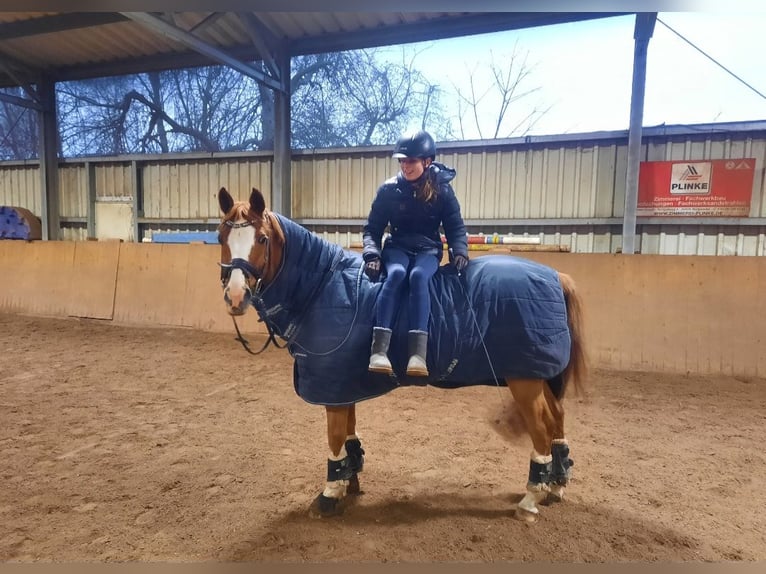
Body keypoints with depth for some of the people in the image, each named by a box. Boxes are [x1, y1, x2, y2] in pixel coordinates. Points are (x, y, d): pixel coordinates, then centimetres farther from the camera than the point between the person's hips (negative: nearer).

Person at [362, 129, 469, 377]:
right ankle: (379, 349, -43)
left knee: (418, 275, -35)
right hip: (397, 247, 0)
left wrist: (460, 251, -16)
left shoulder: (442, 190, -1)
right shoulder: (389, 189, -1)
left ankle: (418, 352, -43)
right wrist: (372, 254, -17)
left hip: (428, 249, 0)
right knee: (396, 273, -35)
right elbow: (372, 228, 1)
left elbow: (455, 226, 3)